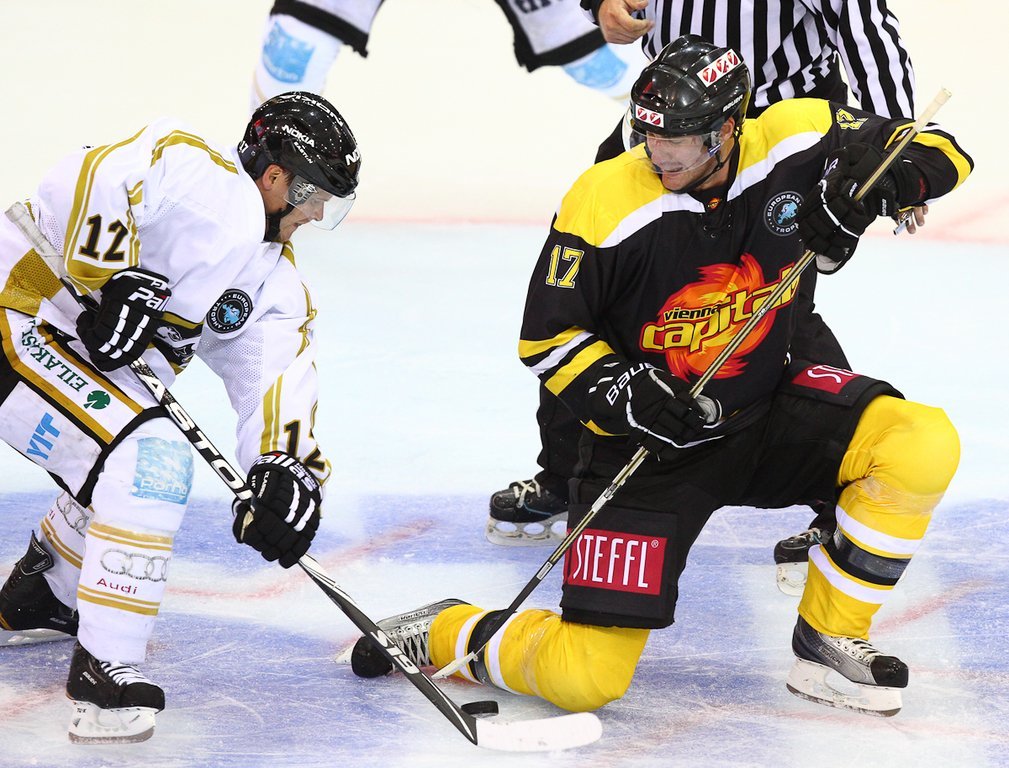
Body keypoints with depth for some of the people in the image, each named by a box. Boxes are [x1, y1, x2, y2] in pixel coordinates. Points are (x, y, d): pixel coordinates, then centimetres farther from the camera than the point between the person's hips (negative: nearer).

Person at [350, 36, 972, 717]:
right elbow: (548, 337, -8)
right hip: (651, 439, -4)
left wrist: (876, 185, -24)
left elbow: (937, 151, -4)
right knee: (584, 681, -13)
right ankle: (444, 635, 19)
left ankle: (829, 640, -3)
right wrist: (619, 394, -25)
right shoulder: (607, 202, -20)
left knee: (925, 444, -22)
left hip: (767, 410, 4)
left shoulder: (794, 140, -13)